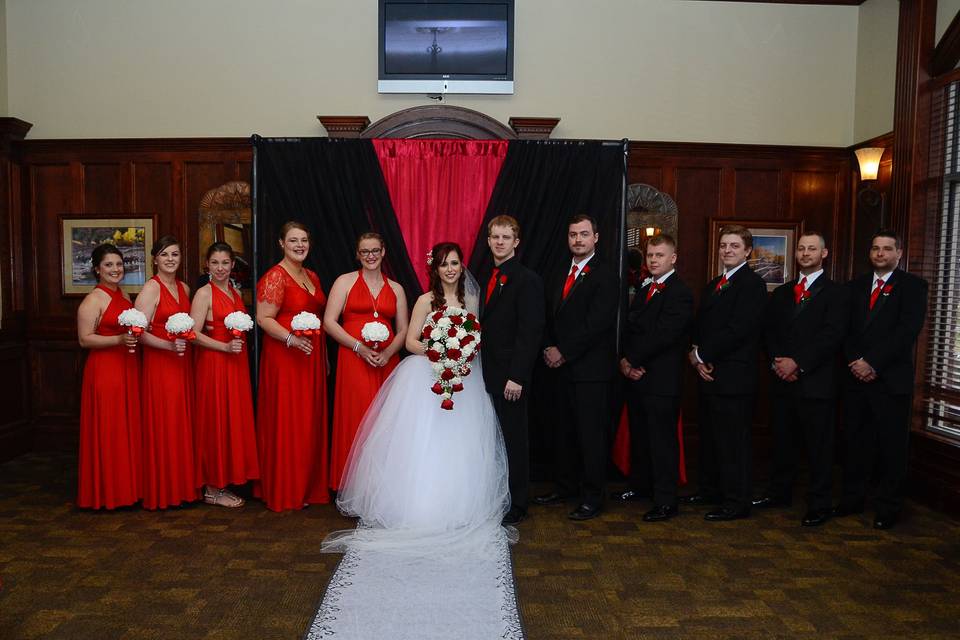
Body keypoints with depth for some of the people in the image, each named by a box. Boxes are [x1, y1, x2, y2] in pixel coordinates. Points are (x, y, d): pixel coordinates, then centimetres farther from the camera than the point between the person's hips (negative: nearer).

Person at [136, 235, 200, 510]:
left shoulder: (185, 288, 13)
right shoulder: (151, 288, -8)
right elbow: (140, 332, -15)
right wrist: (169, 345, -25)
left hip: (183, 363, 7)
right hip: (159, 363, -7)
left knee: (183, 424, 10)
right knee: (163, 426, -2)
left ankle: (184, 485, 19)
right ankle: (163, 491, 9)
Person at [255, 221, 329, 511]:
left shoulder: (312, 276, 15)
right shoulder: (275, 276, -8)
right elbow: (264, 318, -14)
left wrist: (324, 357, 18)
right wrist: (292, 339, -27)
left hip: (312, 359, 7)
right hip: (284, 359, -7)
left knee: (311, 421, 11)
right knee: (286, 422, -1)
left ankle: (309, 487, 22)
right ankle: (284, 491, 11)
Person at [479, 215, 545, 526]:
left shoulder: (527, 280, -10)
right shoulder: (487, 278, 14)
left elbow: (530, 333, -15)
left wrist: (516, 377, -19)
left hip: (510, 376, -6)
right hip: (487, 373, 7)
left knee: (513, 439, 4)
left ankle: (516, 505, 17)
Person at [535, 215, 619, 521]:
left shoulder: (605, 277, -8)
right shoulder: (559, 276, 16)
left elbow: (596, 324, -16)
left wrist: (564, 352, -14)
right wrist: (550, 350, 2)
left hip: (591, 369, -7)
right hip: (563, 368, 7)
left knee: (592, 433, 0)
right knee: (564, 430, 14)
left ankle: (592, 497, 10)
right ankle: (566, 486, 27)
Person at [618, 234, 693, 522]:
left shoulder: (680, 293, -11)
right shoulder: (643, 291, 17)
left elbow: (662, 336, -18)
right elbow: (630, 329, 13)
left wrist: (632, 360, -11)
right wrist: (625, 361, -3)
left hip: (661, 380, -8)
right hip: (636, 377, 8)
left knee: (663, 441, -2)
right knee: (638, 436, 18)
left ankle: (666, 501, 6)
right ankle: (639, 485, 32)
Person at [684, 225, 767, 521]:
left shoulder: (753, 284, -9)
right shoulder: (712, 285, 19)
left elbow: (738, 329, -19)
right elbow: (699, 325, 16)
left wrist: (702, 355, -14)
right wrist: (696, 355, -2)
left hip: (733, 377, -8)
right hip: (709, 374, 9)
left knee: (732, 440, -2)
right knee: (709, 437, 15)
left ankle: (737, 502, 7)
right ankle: (710, 490, 28)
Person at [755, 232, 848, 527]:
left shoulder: (834, 293, -1)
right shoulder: (781, 293, 16)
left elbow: (831, 336, -11)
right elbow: (769, 331, 10)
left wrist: (798, 363, -17)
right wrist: (778, 362, -6)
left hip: (816, 382, -5)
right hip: (782, 380, 5)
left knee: (818, 446, 2)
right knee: (782, 442, 13)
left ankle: (819, 504, 12)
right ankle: (779, 492, 27)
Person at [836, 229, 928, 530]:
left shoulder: (913, 286, 0)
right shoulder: (856, 286, 13)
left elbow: (908, 330, -12)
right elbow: (846, 330, 8)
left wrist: (872, 363, -17)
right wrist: (855, 362, -7)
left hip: (891, 379, -4)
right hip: (857, 377, 4)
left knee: (892, 445, 4)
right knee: (855, 441, 9)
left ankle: (888, 508, 15)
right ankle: (852, 498, 20)